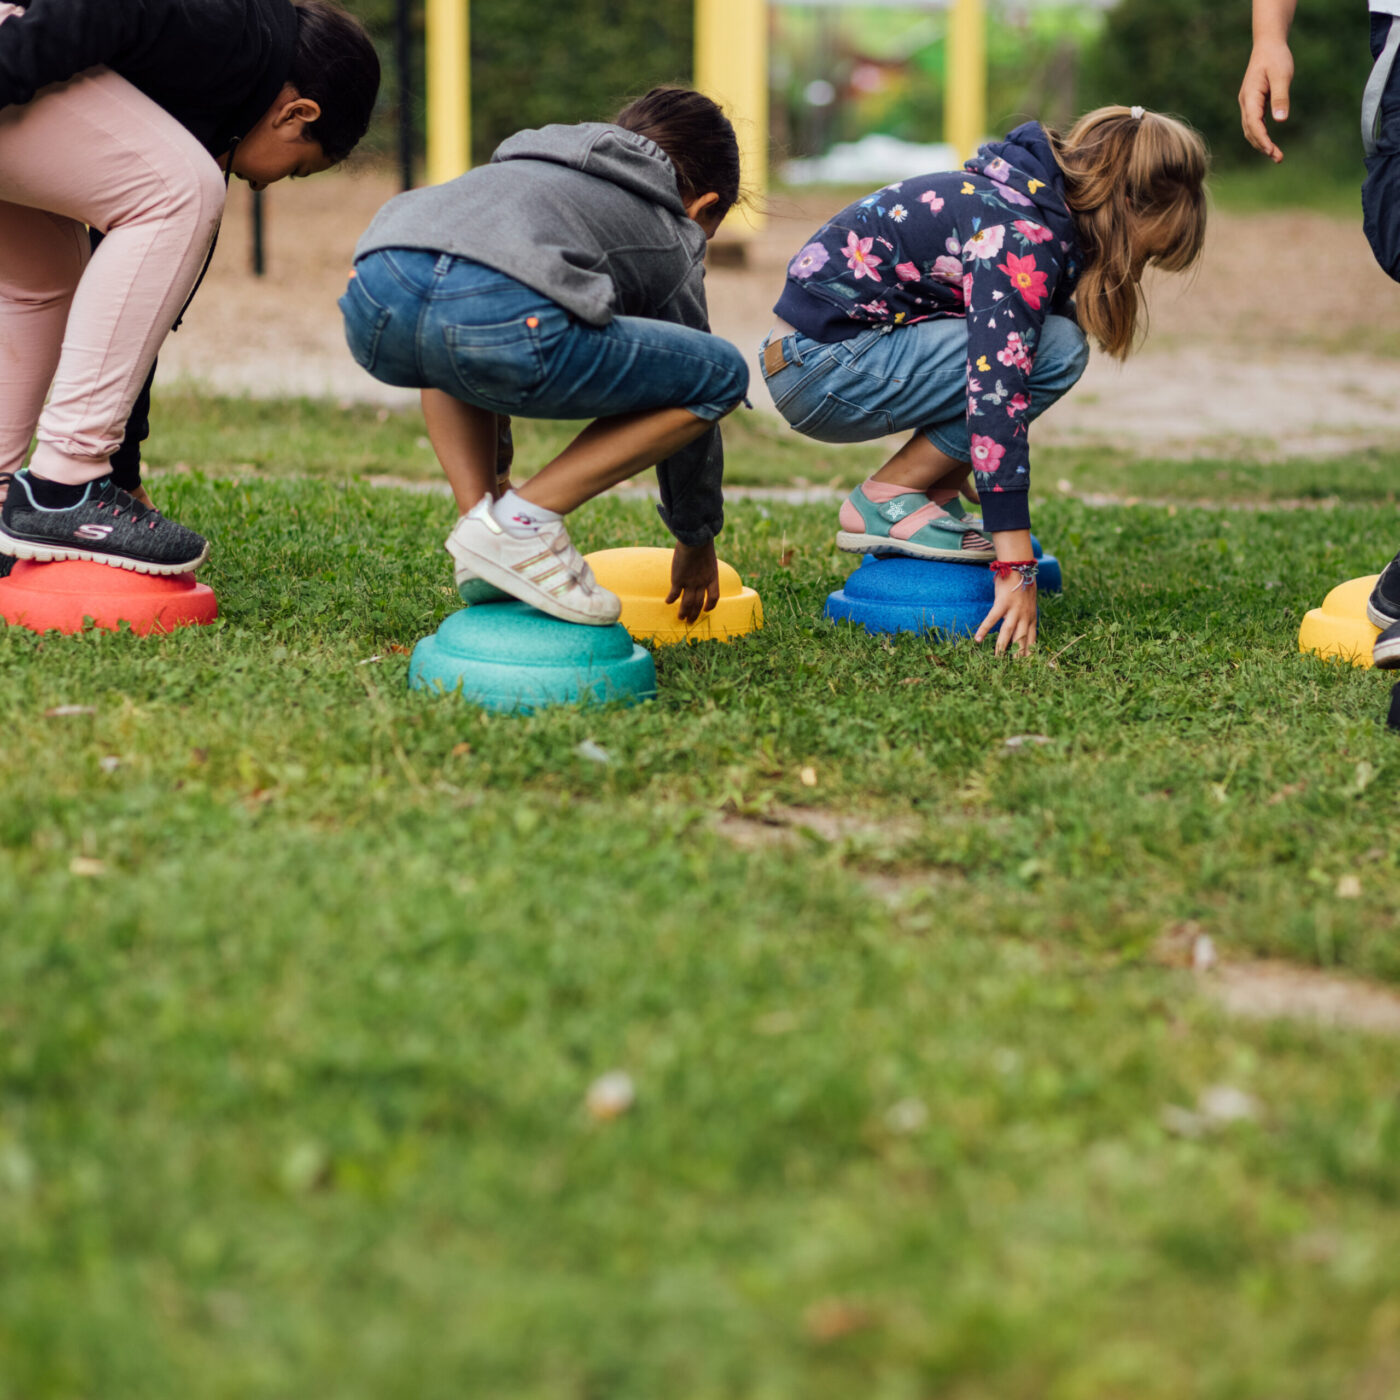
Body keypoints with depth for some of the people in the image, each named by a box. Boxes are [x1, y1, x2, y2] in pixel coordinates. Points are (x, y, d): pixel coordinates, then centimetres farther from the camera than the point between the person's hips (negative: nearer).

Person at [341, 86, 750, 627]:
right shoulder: (673, 241, 30)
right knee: (723, 374, 13)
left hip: (374, 300, 6)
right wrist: (697, 541, 50)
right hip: (501, 317, -6)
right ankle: (520, 522, 5)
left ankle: (480, 506, 20)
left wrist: (492, 473, 64)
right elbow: (686, 391, 36)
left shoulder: (525, 162, 44)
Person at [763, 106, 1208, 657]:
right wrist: (1015, 566, -31)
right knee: (1055, 349, -17)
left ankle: (932, 502, 4)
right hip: (821, 370, -9)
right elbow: (996, 390, -28)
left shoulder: (1030, 198, 8)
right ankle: (887, 500, -11)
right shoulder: (1025, 236, -21)